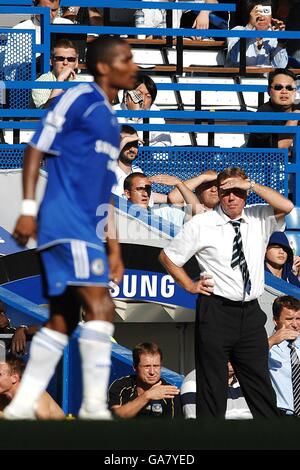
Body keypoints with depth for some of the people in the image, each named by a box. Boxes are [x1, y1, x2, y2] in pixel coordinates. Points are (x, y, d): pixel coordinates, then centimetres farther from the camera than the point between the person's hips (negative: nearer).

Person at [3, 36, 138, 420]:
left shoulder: (109, 119, 22)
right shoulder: (78, 99, -5)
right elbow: (36, 150, -9)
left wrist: (113, 245, 22)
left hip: (86, 230, 9)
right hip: (65, 222, -9)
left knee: (61, 320, 8)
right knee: (100, 306, -15)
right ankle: (94, 407, -14)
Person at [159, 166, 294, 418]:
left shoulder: (260, 218, 5)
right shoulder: (201, 225, -1)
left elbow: (286, 206, -14)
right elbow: (167, 256, 9)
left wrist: (250, 184, -15)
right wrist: (190, 285, 3)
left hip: (251, 313, 3)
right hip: (217, 311, -3)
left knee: (261, 388, 6)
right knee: (212, 386, 0)